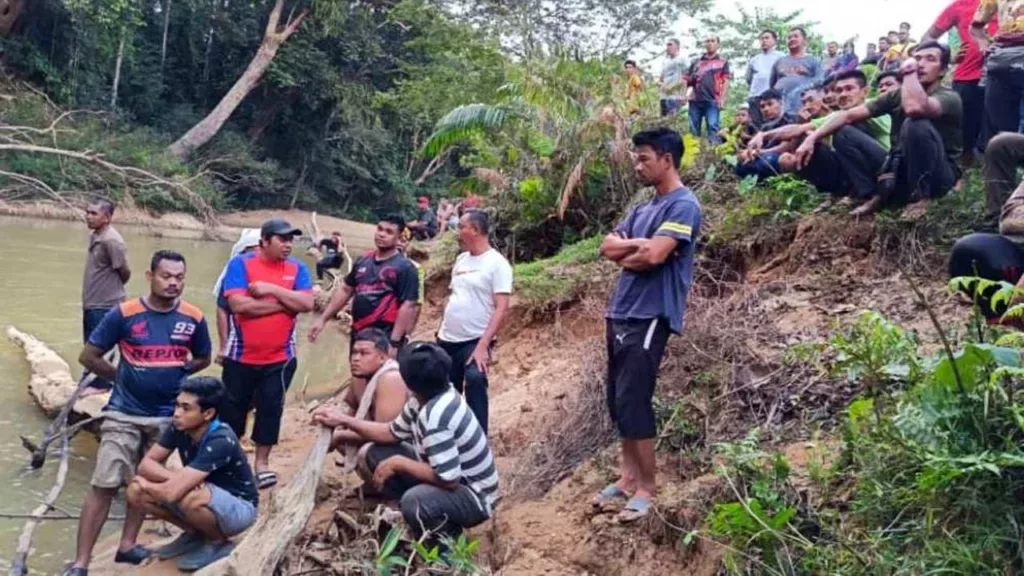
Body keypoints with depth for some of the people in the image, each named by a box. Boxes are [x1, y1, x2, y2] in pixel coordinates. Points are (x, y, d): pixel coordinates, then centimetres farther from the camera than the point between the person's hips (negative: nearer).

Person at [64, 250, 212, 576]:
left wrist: (174, 374, 2)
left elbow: (203, 359, 12)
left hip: (168, 416, 3)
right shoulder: (125, 314, -12)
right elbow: (89, 357, -4)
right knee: (104, 486, -4)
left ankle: (127, 546, 31)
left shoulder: (194, 319, -6)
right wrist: (122, 376, 0)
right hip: (125, 414, -3)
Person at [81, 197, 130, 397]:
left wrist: (114, 288, 2)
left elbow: (125, 272, -15)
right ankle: (93, 379, 30)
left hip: (106, 304, -9)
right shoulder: (94, 235, 8)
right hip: (91, 302, 9)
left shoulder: (112, 240, -21)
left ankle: (101, 383, 12)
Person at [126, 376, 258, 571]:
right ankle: (194, 534, 10)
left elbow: (172, 491, -36)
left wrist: (147, 483, -15)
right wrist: (178, 477, -26)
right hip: (207, 503, 7)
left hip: (239, 508, -7)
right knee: (136, 492, -8)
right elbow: (146, 463, -8)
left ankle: (219, 543, -7)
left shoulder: (221, 441, -33)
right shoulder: (179, 427, -10)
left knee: (190, 498, -38)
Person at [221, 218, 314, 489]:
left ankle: (262, 462, 21)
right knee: (232, 407, 13)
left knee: (271, 408, 7)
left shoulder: (297, 268, 1)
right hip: (241, 355, -1)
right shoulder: (240, 264, -7)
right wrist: (285, 303, -16)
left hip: (280, 358, 1)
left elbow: (307, 303, -11)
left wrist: (272, 289, -19)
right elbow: (238, 304, -19)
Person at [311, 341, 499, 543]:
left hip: (473, 496, -9)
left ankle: (449, 542, -7)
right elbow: (392, 432, 9)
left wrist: (398, 463, -21)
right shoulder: (427, 398, -5)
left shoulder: (436, 416, -33)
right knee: (371, 455, 4)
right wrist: (344, 420, 2)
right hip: (449, 473, 9)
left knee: (414, 502, -40)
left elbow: (448, 479, -33)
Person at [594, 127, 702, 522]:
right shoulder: (643, 208, 18)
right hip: (621, 314, 9)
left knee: (633, 402, -8)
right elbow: (608, 247, 11)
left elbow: (653, 256, -20)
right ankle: (629, 475, 22)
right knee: (617, 401, 11)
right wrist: (637, 244, -7)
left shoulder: (683, 205, -9)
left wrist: (625, 252, -1)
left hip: (650, 317, -9)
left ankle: (647, 487, 4)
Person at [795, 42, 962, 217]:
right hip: (901, 169, 6)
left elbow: (914, 108, -39)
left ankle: (920, 198, -23)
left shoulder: (949, 98, -14)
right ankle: (879, 194, -14)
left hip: (939, 175, -5)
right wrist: (811, 139, -13)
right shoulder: (897, 95, 4)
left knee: (915, 124, -35)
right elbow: (849, 116, -1)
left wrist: (909, 72, -21)